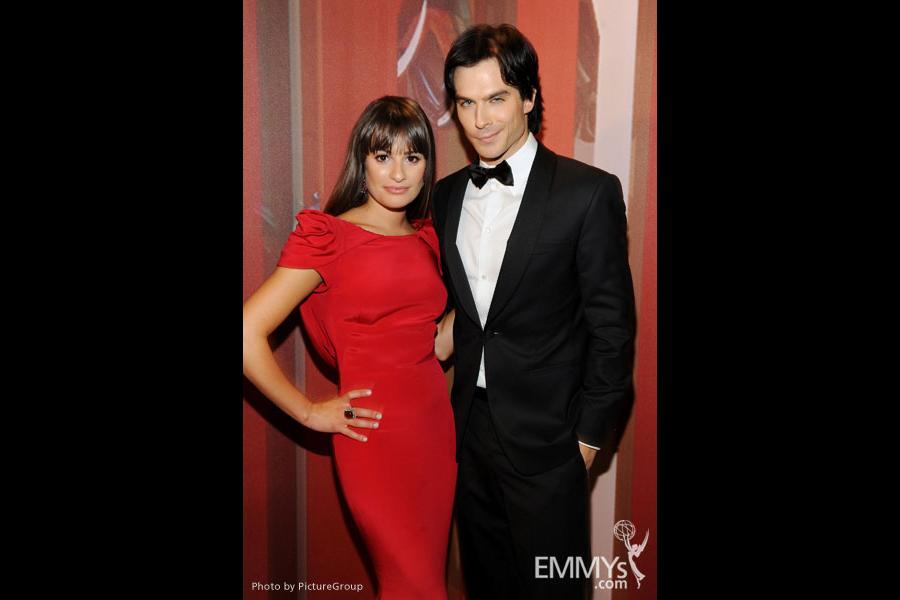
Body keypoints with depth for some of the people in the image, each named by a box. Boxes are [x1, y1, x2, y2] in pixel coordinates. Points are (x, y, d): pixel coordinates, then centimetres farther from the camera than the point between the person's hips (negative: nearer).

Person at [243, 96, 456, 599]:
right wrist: (311, 413, -8)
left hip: (437, 422, 6)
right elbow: (248, 334, -14)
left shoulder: (427, 237, 9)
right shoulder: (327, 236, -9)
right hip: (377, 434, -6)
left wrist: (433, 351, 7)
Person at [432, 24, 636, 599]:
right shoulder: (448, 194, 4)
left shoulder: (589, 192, -13)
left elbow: (612, 325, -11)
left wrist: (591, 430, -9)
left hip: (547, 436, -5)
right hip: (471, 427, 5)